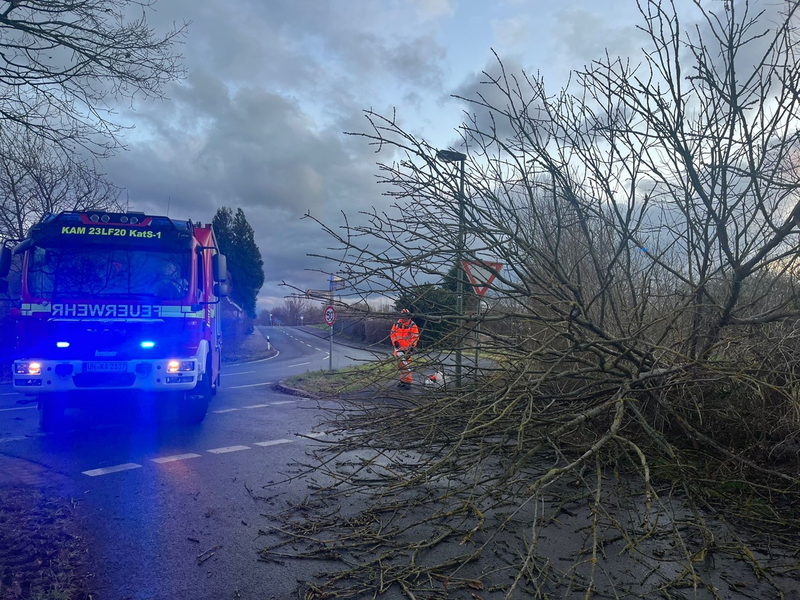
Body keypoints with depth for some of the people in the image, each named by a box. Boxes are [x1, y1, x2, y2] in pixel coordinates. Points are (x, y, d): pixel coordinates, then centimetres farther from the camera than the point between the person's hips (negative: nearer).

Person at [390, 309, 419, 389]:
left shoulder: (412, 325, -3)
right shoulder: (397, 324, 10)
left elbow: (415, 337, -5)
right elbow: (393, 334, 13)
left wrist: (412, 346, -14)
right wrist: (395, 341, -3)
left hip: (407, 348, -5)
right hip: (398, 348, 6)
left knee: (406, 365, -12)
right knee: (400, 365, 13)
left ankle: (408, 382, -10)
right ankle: (403, 380, 25)